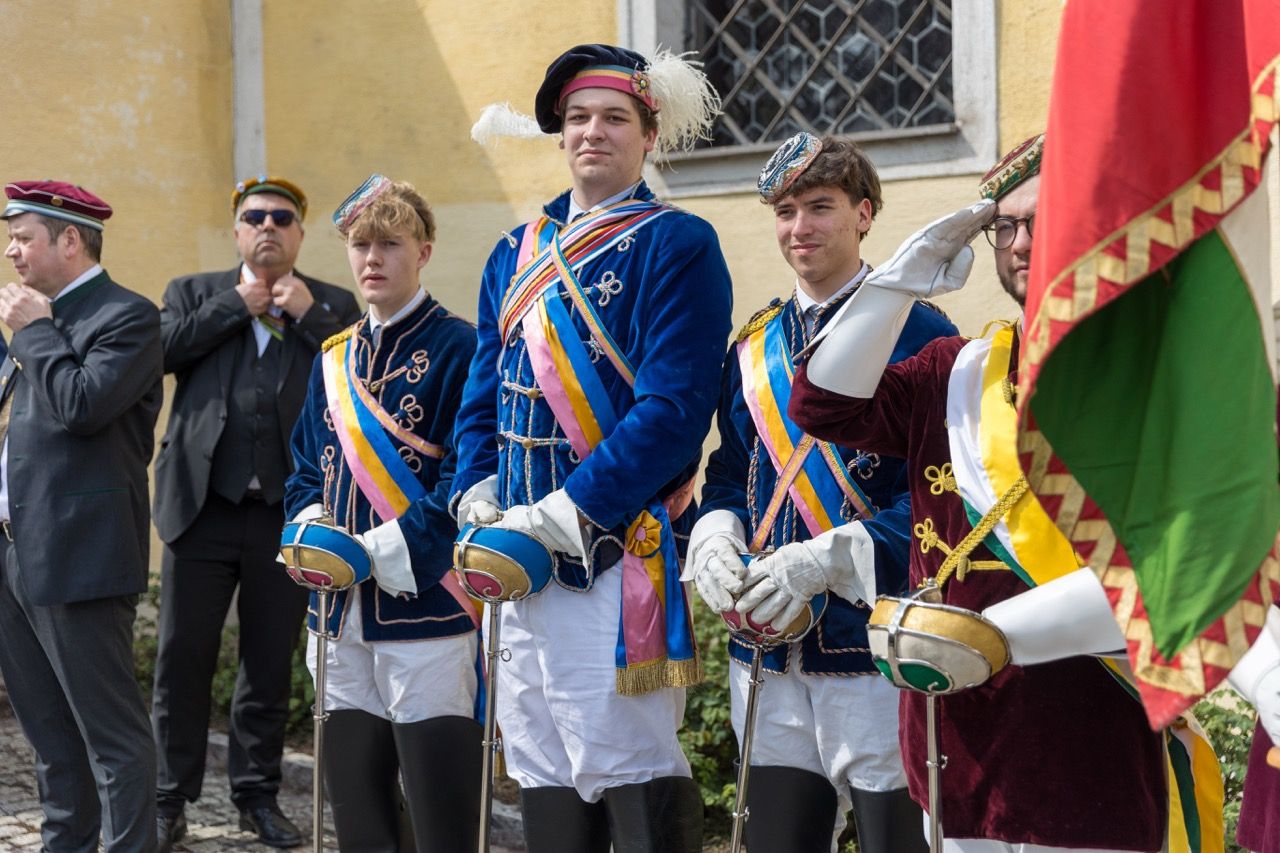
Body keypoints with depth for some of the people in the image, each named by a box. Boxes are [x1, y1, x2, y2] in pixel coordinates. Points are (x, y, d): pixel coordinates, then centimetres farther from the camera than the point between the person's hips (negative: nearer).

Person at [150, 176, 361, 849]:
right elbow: (162, 349, -6)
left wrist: (308, 313, -8)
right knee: (182, 658, 3)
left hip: (288, 511, 0)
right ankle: (170, 798, 15)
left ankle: (258, 794, 22)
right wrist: (236, 304, -5)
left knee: (270, 662, 9)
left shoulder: (333, 307, 10)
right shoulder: (194, 293, 12)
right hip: (203, 507, 0)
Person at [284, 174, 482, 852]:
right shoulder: (335, 358, 15)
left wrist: (390, 547, -19)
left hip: (426, 605, -7)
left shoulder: (456, 346, -5)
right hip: (342, 613, 7)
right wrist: (312, 531, -1)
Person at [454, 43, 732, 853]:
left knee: (630, 769, -6)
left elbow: (674, 409, -14)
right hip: (522, 556, 7)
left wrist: (564, 515, -18)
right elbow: (483, 396, 19)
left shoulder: (678, 245, -5)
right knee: (544, 771, 11)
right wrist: (478, 498, 1)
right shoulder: (517, 254, 16)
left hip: (619, 551, -7)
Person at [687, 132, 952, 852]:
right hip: (770, 652, 5)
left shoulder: (918, 334, -5)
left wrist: (823, 559, -21)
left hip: (876, 646, -5)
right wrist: (717, 538, -4)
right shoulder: (755, 346, 14)